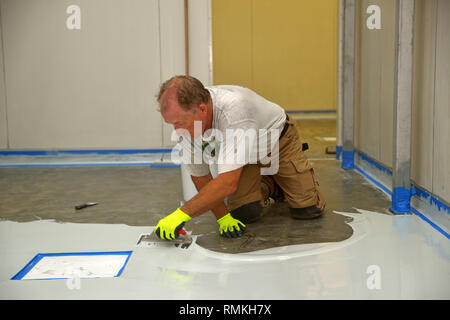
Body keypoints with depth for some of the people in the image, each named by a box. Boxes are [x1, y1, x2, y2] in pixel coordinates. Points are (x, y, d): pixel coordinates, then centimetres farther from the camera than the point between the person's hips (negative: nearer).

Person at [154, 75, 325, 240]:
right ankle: (267, 188, 20)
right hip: (245, 154, 4)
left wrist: (182, 214, -44)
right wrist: (222, 217, -16)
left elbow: (228, 182, -47)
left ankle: (281, 183, 22)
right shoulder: (186, 122, -25)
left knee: (307, 209, -10)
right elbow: (200, 176, -10)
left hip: (278, 139, -4)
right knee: (244, 213, -12)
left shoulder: (233, 109, -45)